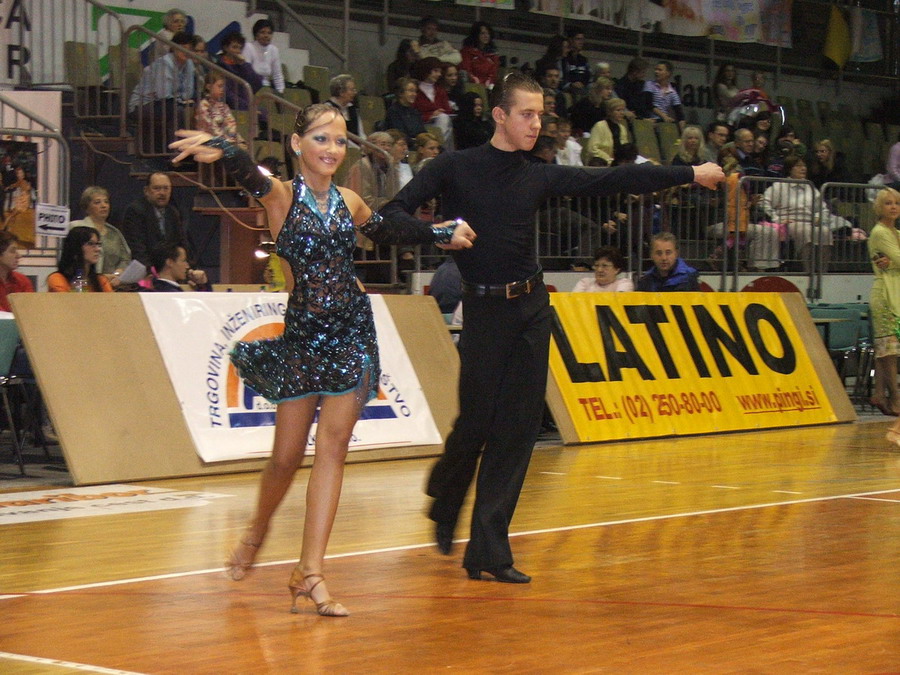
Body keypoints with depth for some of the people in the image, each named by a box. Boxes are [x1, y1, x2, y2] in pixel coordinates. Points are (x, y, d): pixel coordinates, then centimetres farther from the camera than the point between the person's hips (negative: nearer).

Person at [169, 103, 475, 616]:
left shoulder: (349, 202, 9)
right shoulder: (281, 196, -5)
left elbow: (388, 232, 30)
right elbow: (248, 173, -28)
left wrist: (443, 233, 27)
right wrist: (220, 150, -49)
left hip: (352, 331, 3)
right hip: (303, 330, -3)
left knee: (333, 444, -6)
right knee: (288, 453, 4)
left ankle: (311, 573, -5)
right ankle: (258, 530, 36)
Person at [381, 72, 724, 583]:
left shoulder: (540, 177, 11)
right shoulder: (455, 169, -1)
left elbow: (613, 180, 9)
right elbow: (393, 214, -5)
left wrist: (689, 174, 4)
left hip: (532, 310, 5)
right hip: (484, 309, -4)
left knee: (518, 430, 0)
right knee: (477, 422, -4)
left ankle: (489, 551, 4)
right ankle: (445, 507, 28)